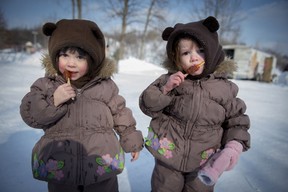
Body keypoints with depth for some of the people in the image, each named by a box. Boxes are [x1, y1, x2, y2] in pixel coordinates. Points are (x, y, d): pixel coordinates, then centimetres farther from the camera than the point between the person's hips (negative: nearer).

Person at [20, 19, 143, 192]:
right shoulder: (46, 84, -4)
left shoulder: (105, 85, -6)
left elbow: (120, 113, 3)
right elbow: (30, 115, -6)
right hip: (59, 167, 1)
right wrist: (53, 101, -23)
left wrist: (132, 141, 7)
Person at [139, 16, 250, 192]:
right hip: (168, 155, 0)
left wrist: (236, 144, -12)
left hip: (204, 162, 1)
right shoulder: (170, 80, -8)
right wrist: (165, 89, -22)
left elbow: (237, 120, 4)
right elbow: (148, 107, -6)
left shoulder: (224, 88, -6)